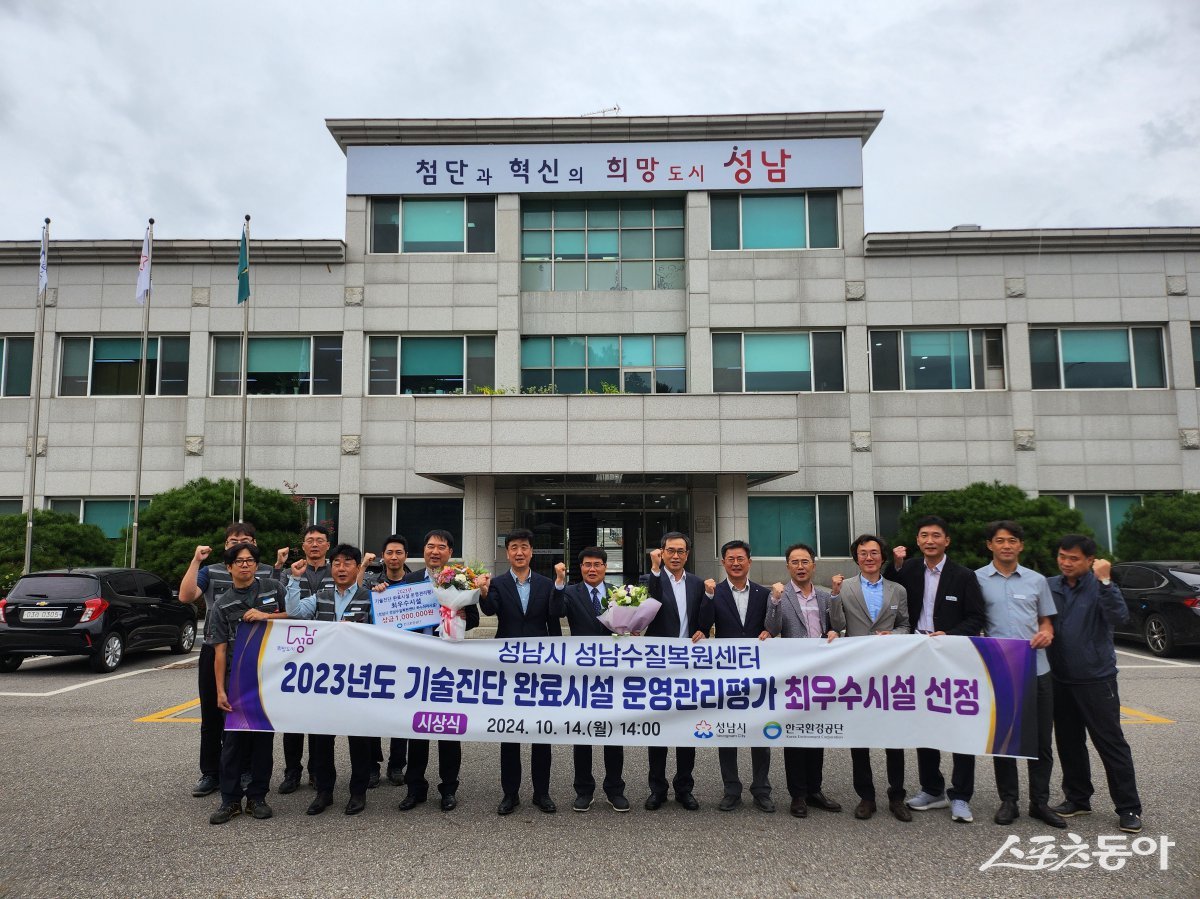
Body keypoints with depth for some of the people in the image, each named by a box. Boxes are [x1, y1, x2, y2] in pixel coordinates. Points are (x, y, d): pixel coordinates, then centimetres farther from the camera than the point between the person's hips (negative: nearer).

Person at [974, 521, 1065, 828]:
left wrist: (1047, 632, -5)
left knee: (1041, 739, 7)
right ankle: (1008, 800, 19)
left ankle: (1040, 802, 20)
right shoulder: (976, 579, 2)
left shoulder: (1037, 580, 10)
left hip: (1036, 668, 2)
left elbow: (1045, 619, 16)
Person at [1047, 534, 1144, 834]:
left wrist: (1104, 581, -31)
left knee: (1111, 744, 1)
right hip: (1060, 680, 5)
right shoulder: (1049, 587, 3)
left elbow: (1119, 616, -25)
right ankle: (1077, 798, 27)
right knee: (1069, 742, 14)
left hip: (1096, 679, -4)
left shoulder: (1099, 587, -8)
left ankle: (1129, 808, 11)